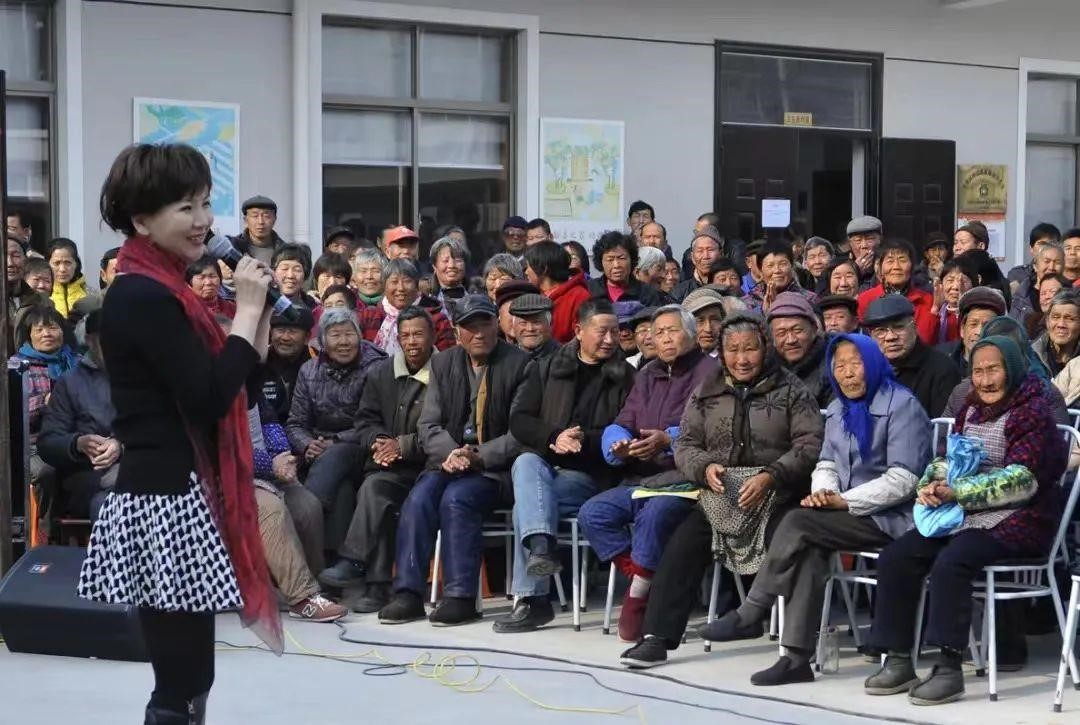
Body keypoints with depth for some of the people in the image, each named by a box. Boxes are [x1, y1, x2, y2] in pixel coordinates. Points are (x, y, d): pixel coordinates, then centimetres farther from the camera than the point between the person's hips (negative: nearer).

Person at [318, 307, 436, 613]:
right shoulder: (380, 374, 18)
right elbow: (366, 419, 17)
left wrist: (403, 446, -14)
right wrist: (378, 442, -4)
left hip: (425, 467, -4)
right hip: (389, 467, 4)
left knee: (374, 486, -30)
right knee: (375, 489, -28)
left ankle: (353, 562, -24)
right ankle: (376, 586, -30)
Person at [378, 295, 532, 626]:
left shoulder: (519, 365, -2)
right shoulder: (443, 364, 13)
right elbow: (428, 425, 9)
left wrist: (479, 457, -18)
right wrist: (449, 453, -12)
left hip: (497, 466, -4)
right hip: (449, 460, 4)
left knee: (457, 497, -31)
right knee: (419, 498, -24)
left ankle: (460, 596, -27)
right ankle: (407, 592, -22)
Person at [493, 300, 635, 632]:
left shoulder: (624, 377, 10)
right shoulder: (548, 369, 17)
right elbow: (519, 421, 8)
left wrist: (586, 441, -16)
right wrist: (554, 437, -11)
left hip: (590, 475, -3)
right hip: (543, 462, 3)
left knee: (526, 503, -29)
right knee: (526, 463, -34)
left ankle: (530, 600, -30)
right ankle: (541, 546, -52)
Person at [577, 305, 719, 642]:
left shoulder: (710, 372, 2)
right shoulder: (647, 376, 24)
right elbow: (620, 425, 17)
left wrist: (669, 440, -22)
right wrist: (618, 446, -6)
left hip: (685, 478, -7)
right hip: (640, 480, 7)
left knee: (655, 514, -35)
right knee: (593, 513, -14)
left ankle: (638, 594, -21)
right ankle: (642, 582, -15)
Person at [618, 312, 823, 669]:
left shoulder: (790, 390, 5)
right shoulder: (707, 392, 15)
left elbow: (809, 445, -4)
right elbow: (685, 444, 13)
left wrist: (770, 476, -19)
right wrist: (705, 467, -10)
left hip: (776, 496, -3)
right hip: (718, 497, 3)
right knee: (682, 544, -20)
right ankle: (657, 636, -18)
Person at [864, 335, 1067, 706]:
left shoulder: (1033, 412, -7)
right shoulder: (970, 410, 16)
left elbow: (1020, 480, -17)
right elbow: (947, 459, 19)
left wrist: (956, 492, -20)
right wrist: (932, 484, -6)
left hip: (1014, 521, -8)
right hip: (963, 517, 8)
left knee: (950, 562, -33)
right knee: (895, 557, -11)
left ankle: (949, 668, -29)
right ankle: (898, 661, -8)